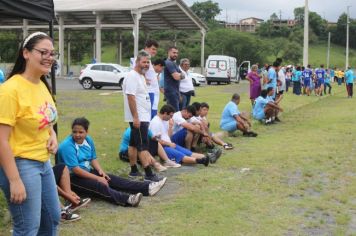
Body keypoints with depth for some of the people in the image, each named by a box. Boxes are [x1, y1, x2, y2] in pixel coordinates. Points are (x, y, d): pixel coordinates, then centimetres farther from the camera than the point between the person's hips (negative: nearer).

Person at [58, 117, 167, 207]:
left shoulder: (88, 140, 3)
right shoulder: (67, 146, -20)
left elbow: (93, 158, 14)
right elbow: (75, 170, -23)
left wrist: (100, 171, -7)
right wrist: (97, 178, -21)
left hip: (87, 172, 8)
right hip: (72, 178, -7)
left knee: (111, 179, -11)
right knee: (99, 185, -31)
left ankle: (147, 187, -21)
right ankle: (127, 199, -55)